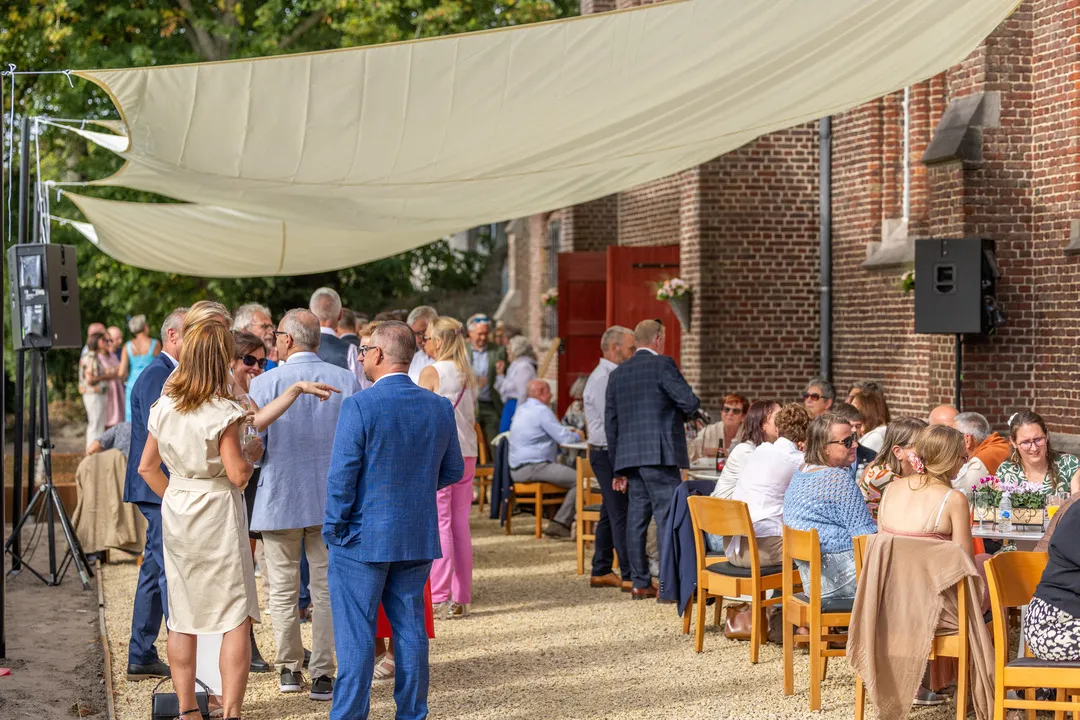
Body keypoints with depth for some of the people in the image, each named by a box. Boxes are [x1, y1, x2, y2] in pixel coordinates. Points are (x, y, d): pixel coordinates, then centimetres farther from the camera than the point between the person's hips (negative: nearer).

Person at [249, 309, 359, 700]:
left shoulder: (264, 384, -9)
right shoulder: (346, 381, -3)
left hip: (279, 499, -1)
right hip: (332, 499, 2)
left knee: (283, 589, 12)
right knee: (326, 587, 7)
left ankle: (288, 668, 21)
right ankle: (322, 675, 4)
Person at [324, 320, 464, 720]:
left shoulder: (359, 406, -16)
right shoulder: (439, 407, 2)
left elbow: (342, 474, -15)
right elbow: (453, 470, 10)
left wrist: (334, 526, -5)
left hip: (363, 538, -5)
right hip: (418, 538, 5)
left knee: (356, 634, 2)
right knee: (410, 629, 12)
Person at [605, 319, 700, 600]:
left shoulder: (617, 373, 15)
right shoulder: (662, 364, -5)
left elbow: (610, 422, 16)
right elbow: (690, 402, -12)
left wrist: (618, 465, 19)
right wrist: (676, 412, 12)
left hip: (629, 456, 7)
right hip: (660, 453, -7)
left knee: (636, 518, 8)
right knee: (668, 515, -6)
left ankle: (640, 583, 10)